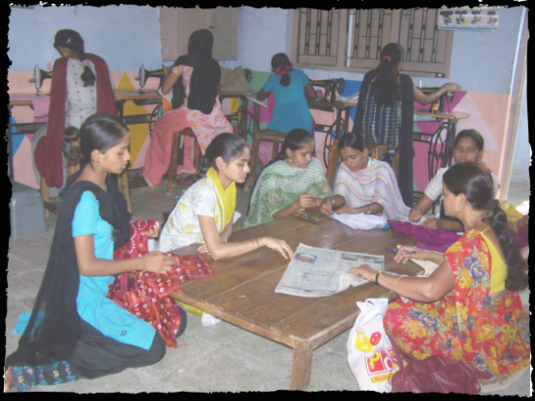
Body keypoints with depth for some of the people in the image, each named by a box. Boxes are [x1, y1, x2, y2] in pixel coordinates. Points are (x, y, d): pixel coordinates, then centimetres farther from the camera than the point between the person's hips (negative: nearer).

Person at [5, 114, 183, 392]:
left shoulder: (104, 183, 3)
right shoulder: (85, 199, -25)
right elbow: (87, 265, -25)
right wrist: (142, 262, -18)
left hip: (111, 285, 9)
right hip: (88, 298, -9)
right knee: (151, 348, -14)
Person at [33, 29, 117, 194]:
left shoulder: (61, 65, -5)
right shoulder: (99, 62, 6)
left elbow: (57, 99, -4)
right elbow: (111, 95, 10)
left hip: (73, 129, -5)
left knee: (40, 139, 25)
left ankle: (52, 190, 26)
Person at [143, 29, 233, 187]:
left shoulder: (183, 62, -2)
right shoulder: (214, 65, 9)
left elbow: (164, 90, 3)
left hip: (191, 115, -3)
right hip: (214, 117, 4)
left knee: (160, 125, 19)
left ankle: (153, 176, 24)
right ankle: (189, 165, 37)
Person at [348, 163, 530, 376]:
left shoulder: (474, 243, -31)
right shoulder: (492, 229, -2)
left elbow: (430, 290, -37)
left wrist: (376, 276, -28)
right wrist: (428, 255, 11)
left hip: (479, 341, -9)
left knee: (394, 316, -11)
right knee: (407, 301, 15)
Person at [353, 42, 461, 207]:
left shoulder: (370, 77, 2)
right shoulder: (403, 82, -4)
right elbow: (426, 100, 11)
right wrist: (446, 88, 28)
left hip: (367, 137, 3)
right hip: (391, 139, -3)